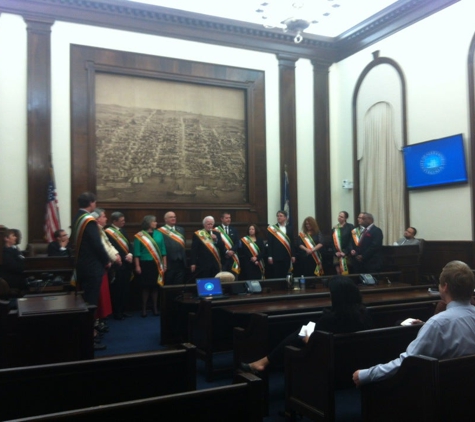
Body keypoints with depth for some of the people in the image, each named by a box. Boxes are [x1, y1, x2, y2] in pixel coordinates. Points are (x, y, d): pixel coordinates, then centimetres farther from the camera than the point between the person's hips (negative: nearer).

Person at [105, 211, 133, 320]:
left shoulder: (122, 231, 16)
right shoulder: (108, 232, -11)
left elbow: (128, 245, 15)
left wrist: (130, 254, -5)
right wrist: (124, 258, -13)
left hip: (126, 265, 8)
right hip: (117, 266, -8)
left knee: (125, 289, 13)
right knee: (117, 290, 1)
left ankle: (123, 310, 23)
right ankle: (116, 312, 11)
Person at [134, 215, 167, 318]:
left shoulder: (158, 234, 7)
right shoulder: (139, 236, -2)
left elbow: (163, 250, 10)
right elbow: (137, 252, -2)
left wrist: (164, 264, 7)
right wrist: (137, 266, -8)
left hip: (157, 264, 3)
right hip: (145, 264, -3)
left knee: (155, 286, 6)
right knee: (145, 286, 1)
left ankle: (155, 308, 16)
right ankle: (144, 309, 12)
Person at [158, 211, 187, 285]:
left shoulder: (181, 230, 14)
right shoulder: (160, 231, -5)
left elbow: (184, 244, 13)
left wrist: (185, 261, 5)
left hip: (180, 263, 5)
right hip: (168, 264, -4)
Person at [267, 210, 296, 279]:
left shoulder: (289, 228, 9)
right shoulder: (272, 228, 2)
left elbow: (292, 242, 8)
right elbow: (269, 243, -1)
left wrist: (293, 255, 4)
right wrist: (269, 256, -7)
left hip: (287, 256, 2)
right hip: (276, 256, -2)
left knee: (285, 276, 5)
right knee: (276, 275, 0)